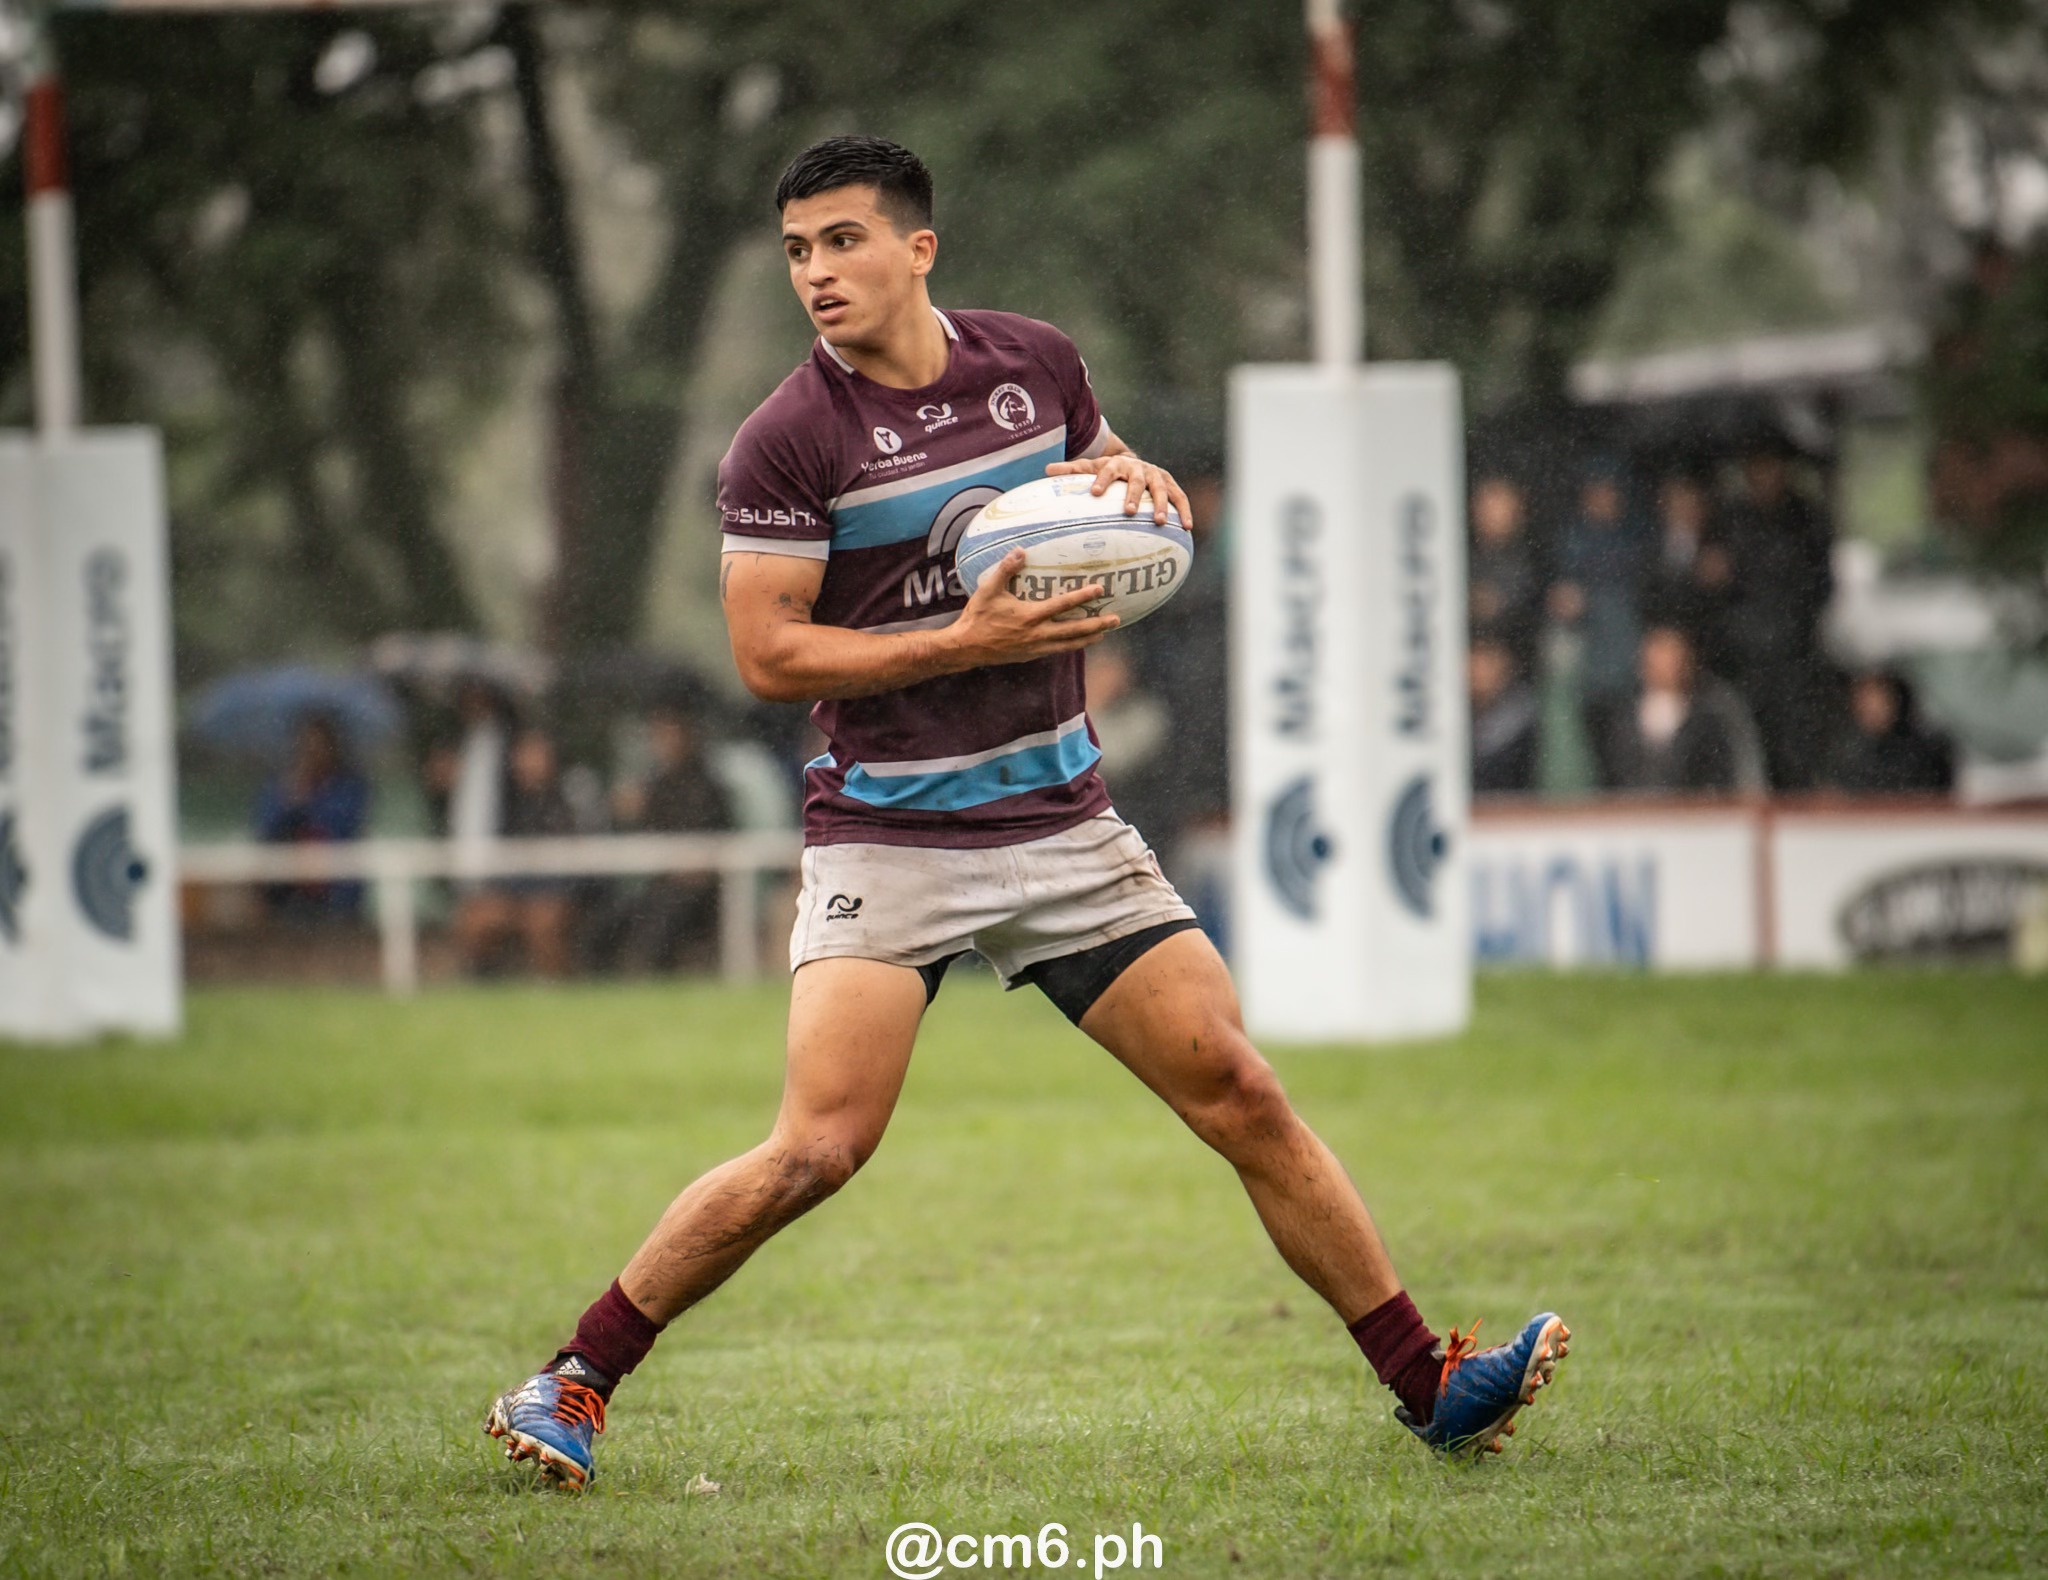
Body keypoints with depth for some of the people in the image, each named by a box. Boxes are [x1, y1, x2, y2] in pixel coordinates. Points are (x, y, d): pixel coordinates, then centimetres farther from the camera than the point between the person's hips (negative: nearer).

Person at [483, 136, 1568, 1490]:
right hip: (886, 842, -4)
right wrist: (967, 639, -20)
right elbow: (768, 653, -12)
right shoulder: (789, 440, -10)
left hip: (1064, 820, 4)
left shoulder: (1038, 365, 4)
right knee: (817, 1151, -17)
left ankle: (1431, 1385, 7)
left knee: (1242, 1097, 0)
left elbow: (1123, 492, 22)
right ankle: (573, 1386, -4)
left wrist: (1131, 480, -3)